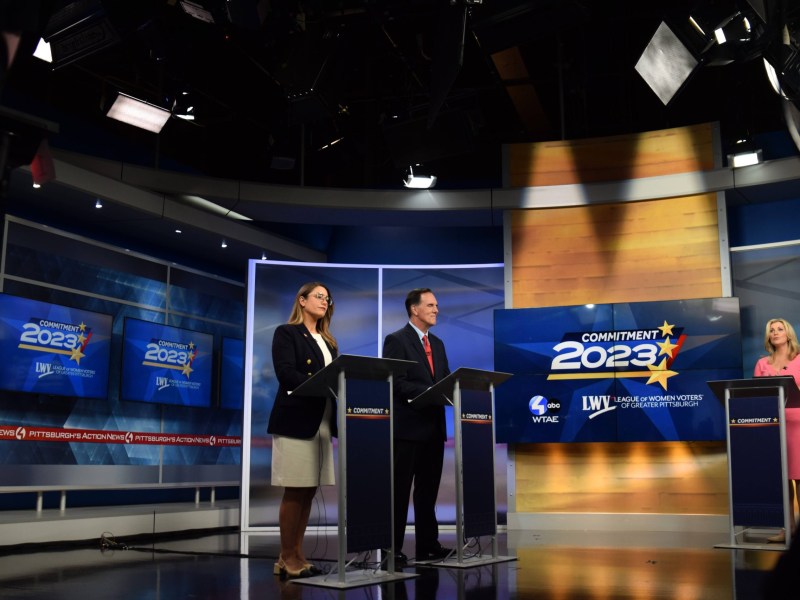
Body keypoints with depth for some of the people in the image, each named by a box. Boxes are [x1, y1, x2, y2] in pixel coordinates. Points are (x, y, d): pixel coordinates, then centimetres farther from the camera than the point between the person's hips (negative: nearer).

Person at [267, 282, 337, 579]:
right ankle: (286, 558, 4)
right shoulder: (286, 333, -1)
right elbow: (286, 373, -14)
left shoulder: (328, 341, 21)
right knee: (295, 491, -5)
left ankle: (297, 554, 15)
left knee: (309, 491, 8)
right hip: (296, 420, -7)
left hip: (322, 422, 7)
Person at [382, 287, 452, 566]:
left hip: (433, 426, 7)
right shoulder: (396, 340, -6)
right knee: (400, 490, -1)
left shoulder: (438, 344, 17)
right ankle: (393, 550, 5)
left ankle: (428, 545, 19)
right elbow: (396, 382, -15)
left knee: (428, 490, 11)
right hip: (408, 426, -7)